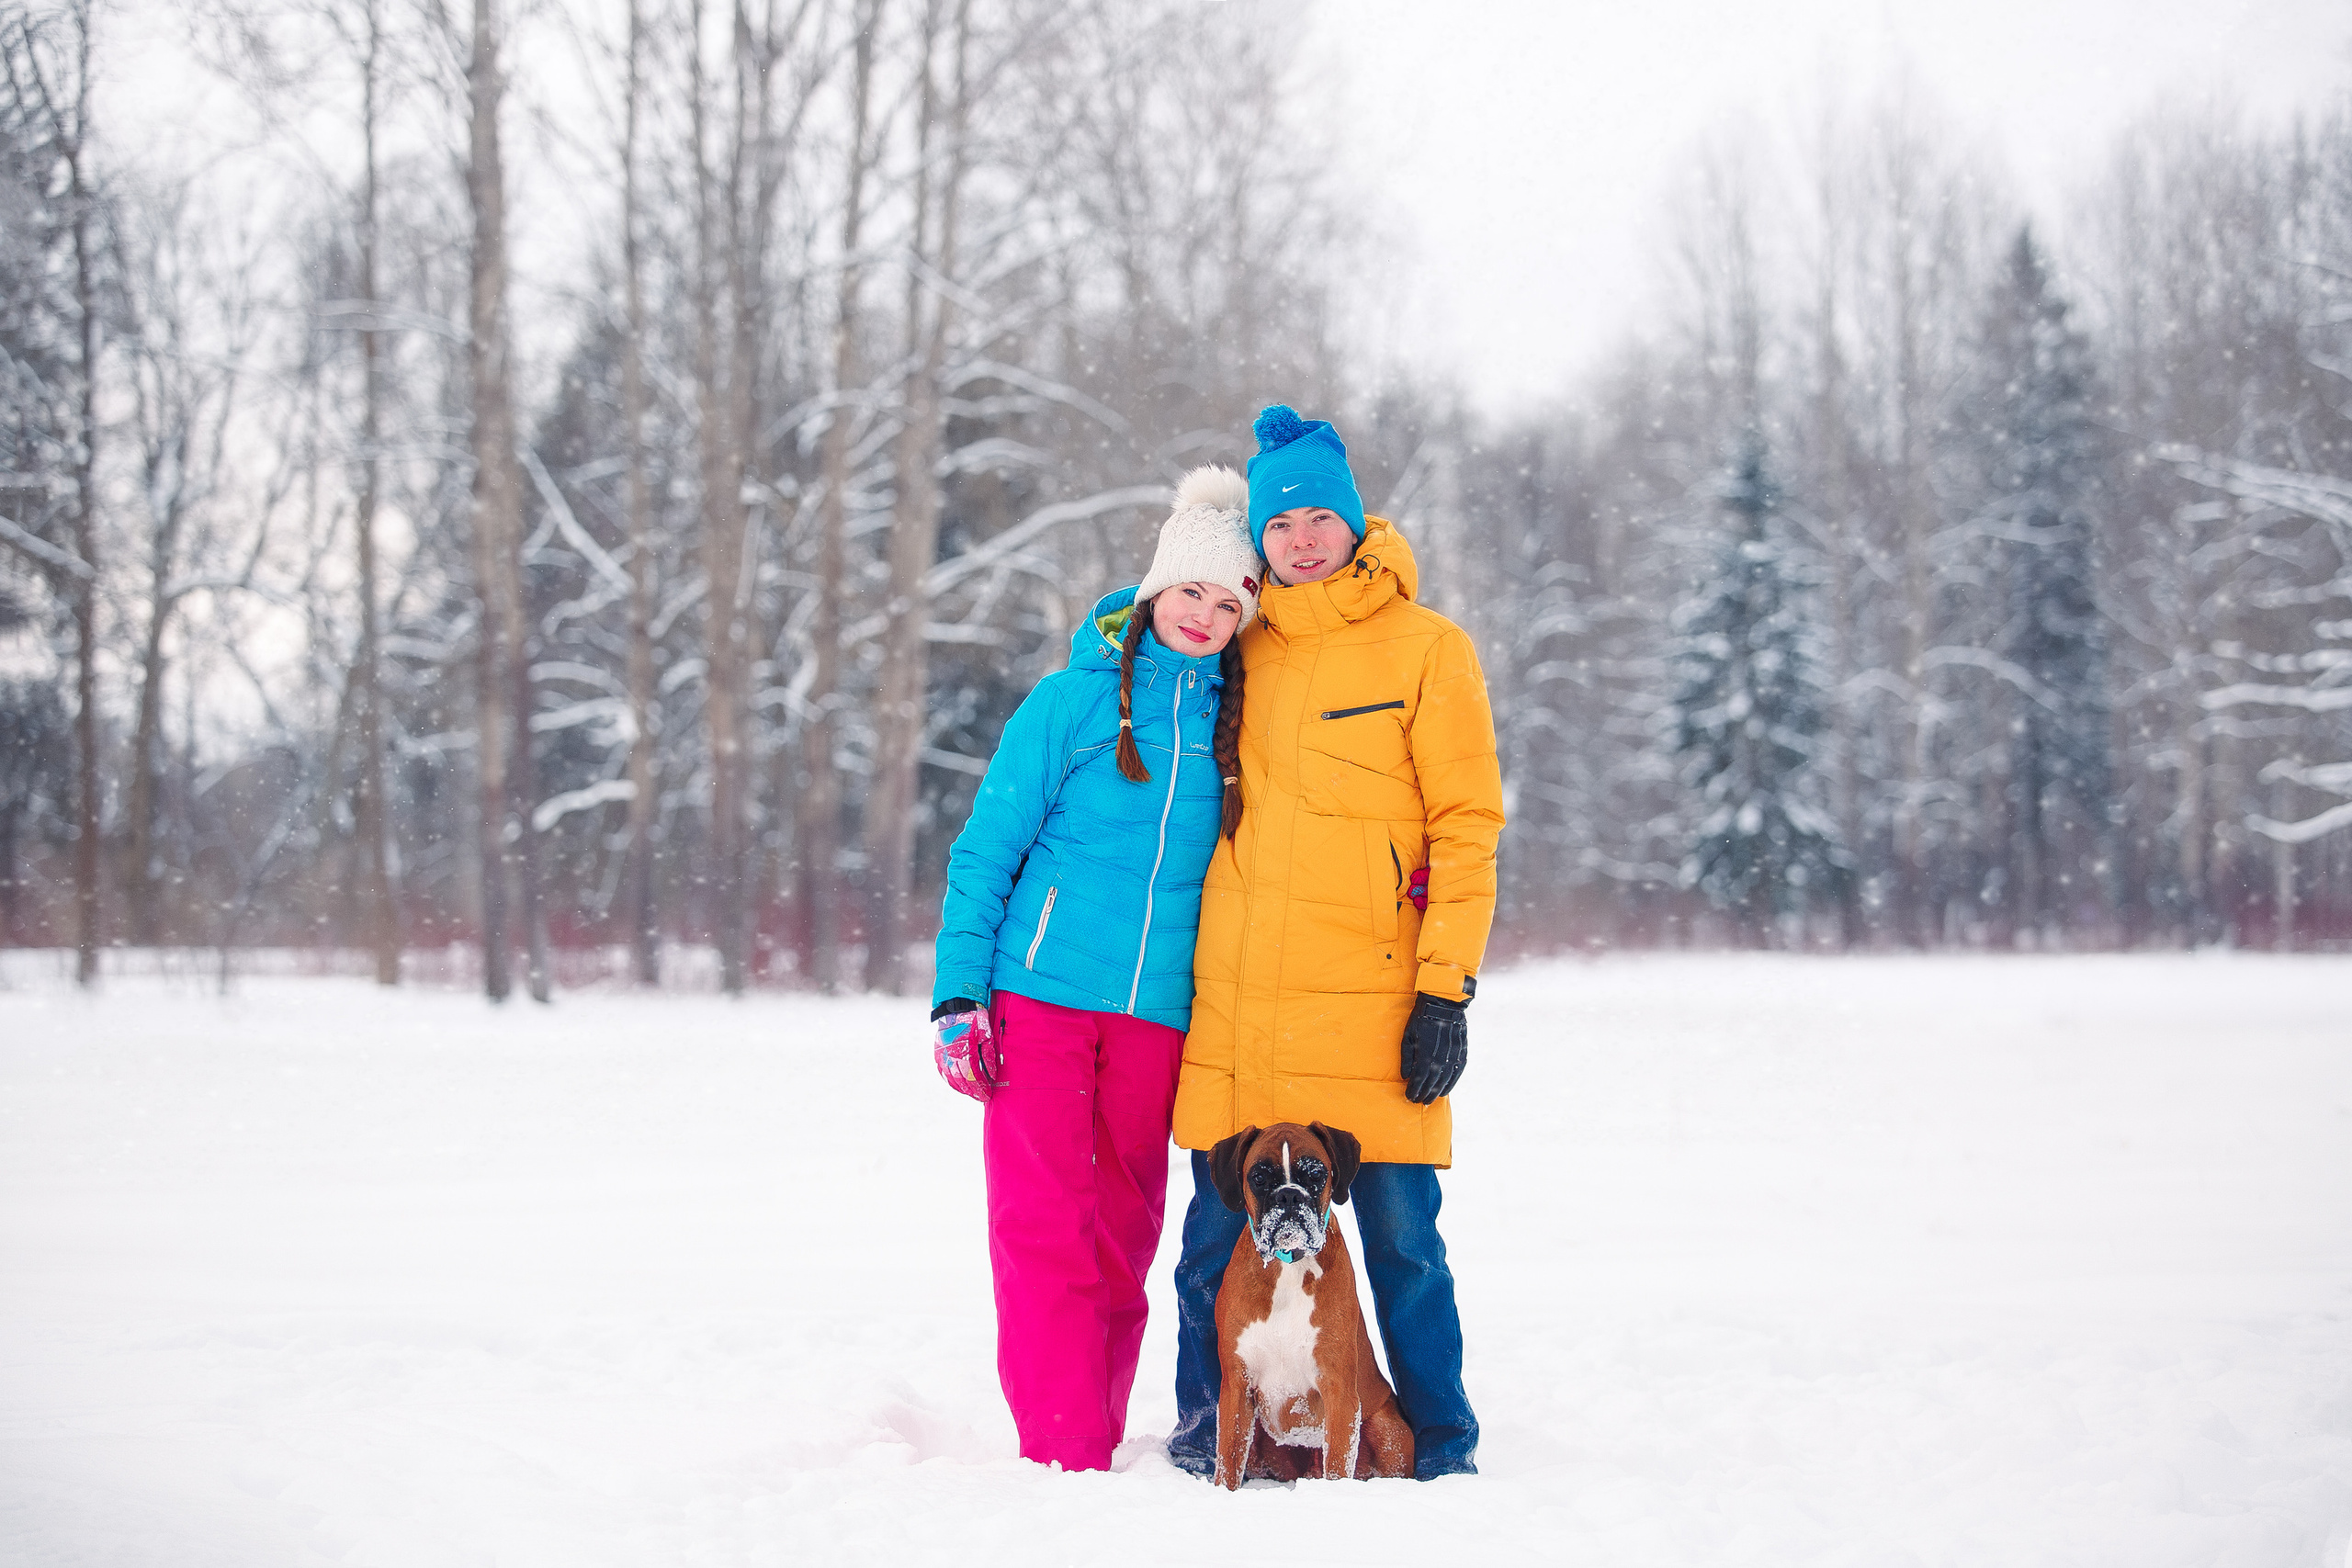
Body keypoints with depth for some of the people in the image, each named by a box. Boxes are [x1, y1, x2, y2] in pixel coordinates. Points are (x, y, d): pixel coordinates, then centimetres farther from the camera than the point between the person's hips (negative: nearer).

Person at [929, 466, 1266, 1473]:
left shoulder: (1236, 724, 8)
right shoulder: (1075, 699, 1)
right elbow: (986, 849, 2)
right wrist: (957, 997, -4)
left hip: (1156, 1014, 3)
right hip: (1037, 1000, -3)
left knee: (1123, 1237, 4)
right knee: (1042, 1229, -7)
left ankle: (1096, 1448, 12)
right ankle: (1062, 1458, -7)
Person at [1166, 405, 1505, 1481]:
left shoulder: (1424, 647, 3)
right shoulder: (1245, 656, 15)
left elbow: (1467, 826, -1)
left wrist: (1446, 988, -9)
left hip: (1368, 1007, -4)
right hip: (1235, 1005, 4)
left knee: (1401, 1239, -2)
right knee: (1219, 1232, 5)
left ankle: (1440, 1448, 10)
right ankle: (1206, 1427, 18)